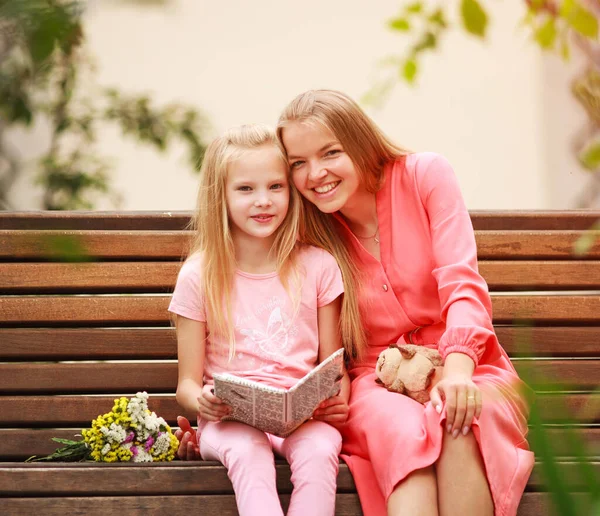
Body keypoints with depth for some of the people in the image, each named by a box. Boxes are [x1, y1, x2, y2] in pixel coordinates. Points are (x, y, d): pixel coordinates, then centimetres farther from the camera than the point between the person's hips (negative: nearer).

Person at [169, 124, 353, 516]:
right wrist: (203, 402, -20)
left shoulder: (318, 267, 7)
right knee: (247, 454, -34)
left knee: (319, 451, -32)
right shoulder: (200, 277, 4)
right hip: (230, 418, -1)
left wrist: (337, 403, -12)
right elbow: (188, 382, 5)